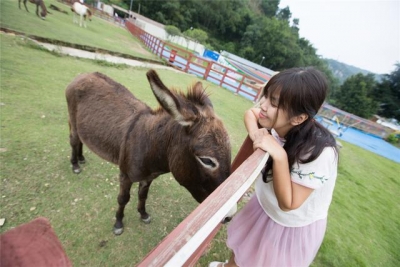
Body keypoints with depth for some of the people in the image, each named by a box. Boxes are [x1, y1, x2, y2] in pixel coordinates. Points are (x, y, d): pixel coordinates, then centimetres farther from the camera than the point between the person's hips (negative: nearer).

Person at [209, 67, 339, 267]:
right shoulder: (276, 123, -24)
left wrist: (279, 156, -43)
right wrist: (255, 133, -25)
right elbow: (250, 113, -3)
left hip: (294, 226, -5)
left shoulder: (319, 152, -38)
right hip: (265, 205, 6)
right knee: (241, 245, 30)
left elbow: (288, 204, -31)